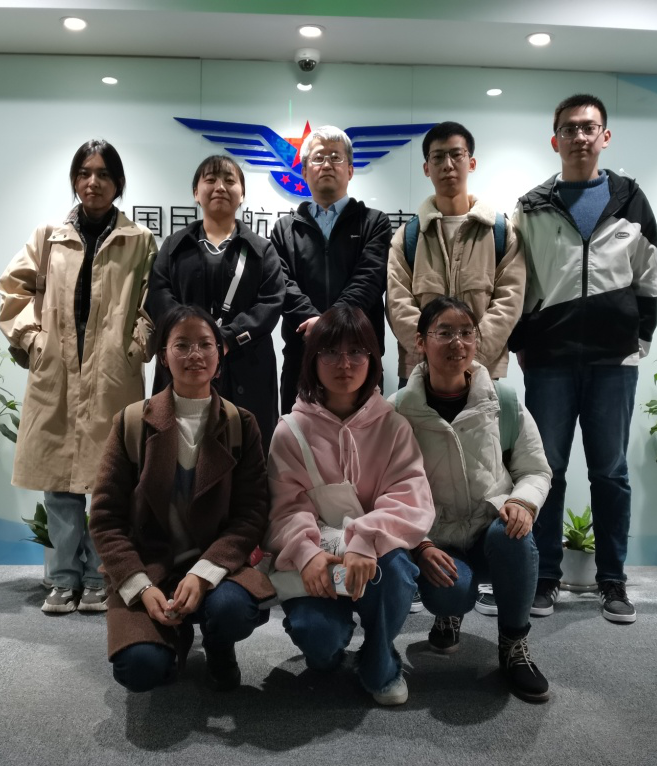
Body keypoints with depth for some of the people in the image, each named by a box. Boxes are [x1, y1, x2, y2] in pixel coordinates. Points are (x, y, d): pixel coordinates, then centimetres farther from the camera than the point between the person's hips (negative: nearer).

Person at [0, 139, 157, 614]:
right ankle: (65, 579, 18)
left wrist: (137, 343, -7)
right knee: (58, 478, 6)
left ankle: (100, 579, 15)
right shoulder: (49, 236, 12)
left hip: (114, 377, -2)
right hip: (55, 375, 3)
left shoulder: (140, 241, 4)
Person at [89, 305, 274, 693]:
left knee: (231, 608, -33)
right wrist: (141, 588, -17)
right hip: (145, 570, 0)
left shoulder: (241, 424, 0)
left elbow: (252, 514, -6)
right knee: (140, 668, -24)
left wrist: (203, 574, -22)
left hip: (217, 565, 0)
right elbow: (107, 518, -3)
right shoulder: (133, 422, -1)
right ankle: (177, 634, 15)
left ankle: (218, 647, 7)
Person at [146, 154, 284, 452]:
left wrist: (228, 339, -15)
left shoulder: (261, 249, 13)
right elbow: (159, 297, 2)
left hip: (245, 372, 0)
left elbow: (272, 302, -1)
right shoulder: (175, 245, 15)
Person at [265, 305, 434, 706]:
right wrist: (306, 552, -30)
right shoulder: (291, 430, -2)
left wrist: (365, 542, -30)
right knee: (316, 634, -28)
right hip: (315, 559, 0)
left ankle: (380, 663, 0)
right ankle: (328, 647, 16)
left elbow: (412, 498, -12)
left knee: (394, 568, -34)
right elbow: (286, 507, -8)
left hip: (374, 554, 1)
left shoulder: (392, 425, -1)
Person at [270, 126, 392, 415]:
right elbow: (283, 284, 0)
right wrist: (314, 319, -18)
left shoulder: (374, 223, 9)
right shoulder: (285, 228, 15)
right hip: (301, 357, 2)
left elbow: (368, 279, -6)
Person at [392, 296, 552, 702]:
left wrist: (523, 502, -18)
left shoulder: (503, 401, -6)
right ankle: (450, 613, 12)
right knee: (449, 591, -31)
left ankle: (514, 643, -5)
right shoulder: (399, 410, -9)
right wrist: (420, 545, -17)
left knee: (511, 535, -34)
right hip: (438, 543, -1)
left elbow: (536, 470, 3)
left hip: (496, 530, 1)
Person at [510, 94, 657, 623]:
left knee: (610, 472, 7)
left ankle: (612, 579, 19)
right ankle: (546, 576, 16)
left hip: (614, 360, 1)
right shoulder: (533, 209, 8)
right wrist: (520, 345, 1)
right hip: (549, 360, 0)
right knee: (546, 469, 3)